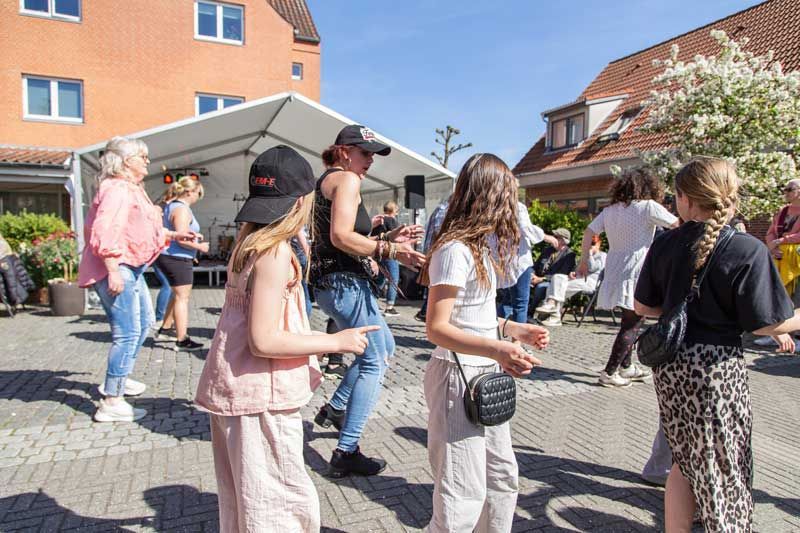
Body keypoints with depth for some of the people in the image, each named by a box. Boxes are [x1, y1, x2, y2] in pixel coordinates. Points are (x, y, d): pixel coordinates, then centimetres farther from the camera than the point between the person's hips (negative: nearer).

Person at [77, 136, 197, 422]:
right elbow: (104, 233, -26)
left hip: (132, 269, 12)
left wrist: (175, 234, 18)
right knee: (127, 333, -11)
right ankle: (111, 403, -4)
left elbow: (145, 228, 26)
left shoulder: (132, 190, 19)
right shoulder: (117, 190, -15)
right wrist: (113, 272, -30)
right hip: (117, 269, -12)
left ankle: (118, 379, 37)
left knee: (144, 322, 23)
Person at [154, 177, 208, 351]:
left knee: (178, 295, 22)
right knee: (182, 297, -6)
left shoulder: (171, 206, 15)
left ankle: (164, 329, 30)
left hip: (167, 256, 10)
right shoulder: (182, 209, -17)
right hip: (177, 258, -10)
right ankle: (182, 340, -3)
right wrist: (200, 247, -12)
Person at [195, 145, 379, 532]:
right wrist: (337, 341, -18)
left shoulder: (248, 245, 7)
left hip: (237, 393, 9)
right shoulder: (275, 253, -20)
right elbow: (263, 341, -24)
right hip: (261, 398, -9)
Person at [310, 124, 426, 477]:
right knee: (374, 363, -3)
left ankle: (334, 408, 29)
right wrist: (390, 251, -23)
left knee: (385, 347, 23)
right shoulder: (346, 179, -10)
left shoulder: (326, 181, 20)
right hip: (345, 282, -10)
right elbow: (341, 237, -24)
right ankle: (346, 453, 1)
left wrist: (389, 238, 13)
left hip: (331, 282, 10)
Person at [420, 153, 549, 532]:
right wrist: (498, 349, -34)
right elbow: (437, 328, -24)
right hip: (458, 377, -10)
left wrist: (514, 329, 13)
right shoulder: (455, 250, -19)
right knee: (462, 496, -1)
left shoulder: (480, 245, 12)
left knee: (502, 476, 22)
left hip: (485, 376, 10)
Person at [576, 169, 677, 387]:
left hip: (614, 273, 7)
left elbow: (588, 232, 6)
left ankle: (626, 366, 30)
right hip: (635, 274, -7)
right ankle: (609, 373, -2)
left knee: (630, 321, 20)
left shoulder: (609, 210, 8)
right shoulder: (648, 207, -7)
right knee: (631, 324, 0)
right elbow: (676, 224, -2)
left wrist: (584, 261, 12)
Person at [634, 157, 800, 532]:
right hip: (716, 367, -5)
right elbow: (765, 323, -11)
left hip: (671, 364, 5)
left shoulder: (665, 244, 0)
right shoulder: (747, 250, -13)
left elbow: (643, 307, 6)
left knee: (687, 461, 20)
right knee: (722, 470, 12)